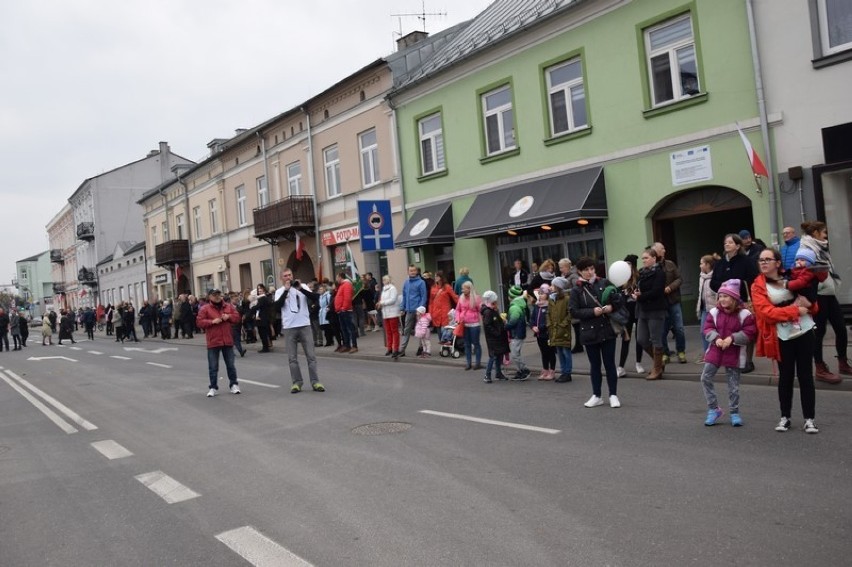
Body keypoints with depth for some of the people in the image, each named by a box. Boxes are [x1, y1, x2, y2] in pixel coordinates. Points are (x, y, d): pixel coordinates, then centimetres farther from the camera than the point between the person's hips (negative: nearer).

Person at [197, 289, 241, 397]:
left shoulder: (229, 306, 6)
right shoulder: (205, 308, -4)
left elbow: (237, 316, 9)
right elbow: (200, 322, -9)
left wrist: (229, 316, -10)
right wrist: (212, 321, -21)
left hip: (227, 341, 3)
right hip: (213, 342, -2)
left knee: (230, 365, 10)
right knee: (213, 366, 3)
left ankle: (233, 384, 21)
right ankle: (213, 387, 12)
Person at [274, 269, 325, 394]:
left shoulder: (303, 286, 5)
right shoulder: (280, 291, 5)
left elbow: (315, 298, -9)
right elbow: (277, 306, -12)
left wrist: (301, 288, -17)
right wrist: (286, 290, -15)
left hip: (305, 325, 0)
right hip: (289, 328, 0)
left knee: (311, 356, 1)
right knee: (292, 358, 4)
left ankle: (315, 382, 5)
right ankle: (296, 383, 11)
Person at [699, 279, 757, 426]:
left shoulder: (744, 314, -10)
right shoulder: (714, 312, -1)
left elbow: (750, 333, -12)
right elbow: (707, 329, 0)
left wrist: (732, 338, -22)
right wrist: (716, 338, -18)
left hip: (734, 354, -3)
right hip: (715, 351, 3)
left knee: (733, 384, 6)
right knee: (706, 378, 1)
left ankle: (734, 412, 22)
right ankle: (713, 409, 14)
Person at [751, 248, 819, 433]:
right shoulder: (758, 286, -3)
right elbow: (766, 312, -16)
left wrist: (809, 304, -8)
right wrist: (795, 310, -19)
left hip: (805, 332, 2)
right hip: (782, 337, -2)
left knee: (805, 375, 5)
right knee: (786, 376, 5)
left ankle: (809, 418, 12)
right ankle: (785, 417, 18)